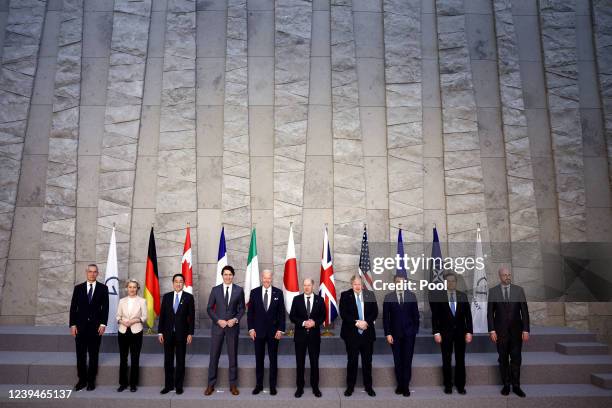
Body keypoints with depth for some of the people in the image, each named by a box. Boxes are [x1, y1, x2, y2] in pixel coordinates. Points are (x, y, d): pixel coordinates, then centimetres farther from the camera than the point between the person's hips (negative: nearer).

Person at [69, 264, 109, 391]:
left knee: (94, 355, 6)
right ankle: (82, 380, 17)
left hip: (96, 327, -1)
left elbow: (105, 308, -1)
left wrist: (103, 324, -8)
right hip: (80, 326, 1)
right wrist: (72, 325, -3)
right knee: (80, 355, 6)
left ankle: (91, 381, 16)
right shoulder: (78, 288, 5)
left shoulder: (103, 288, 1)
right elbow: (73, 307, 4)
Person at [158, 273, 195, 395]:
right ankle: (168, 385, 19)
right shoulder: (166, 297, 6)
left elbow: (191, 316, -3)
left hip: (182, 333, -2)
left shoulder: (189, 297, -1)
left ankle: (179, 386, 15)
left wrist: (190, 333, -7)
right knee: (168, 361, 9)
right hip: (168, 333, 2)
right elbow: (162, 315, 6)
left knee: (180, 361, 6)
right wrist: (160, 332, 1)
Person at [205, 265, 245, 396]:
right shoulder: (215, 290, 2)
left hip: (233, 326, 0)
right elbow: (209, 308, 2)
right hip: (217, 326, 0)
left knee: (233, 356, 6)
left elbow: (242, 309, 5)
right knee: (214, 356, 3)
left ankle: (233, 385, 17)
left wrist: (235, 319, -12)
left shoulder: (239, 290, 1)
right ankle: (211, 385, 15)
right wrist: (218, 320, -10)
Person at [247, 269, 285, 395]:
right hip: (258, 331, 1)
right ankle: (259, 385, 20)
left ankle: (273, 386, 17)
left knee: (273, 359, 7)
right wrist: (251, 328, -4)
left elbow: (282, 313, 0)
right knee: (259, 359, 9)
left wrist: (280, 329, -5)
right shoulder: (254, 292, 0)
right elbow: (250, 312, 3)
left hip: (273, 331, 0)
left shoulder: (278, 293, -1)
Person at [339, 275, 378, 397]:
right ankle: (350, 387, 18)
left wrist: (366, 322, -13)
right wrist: (356, 323, -17)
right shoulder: (345, 295, -1)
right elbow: (343, 313, -8)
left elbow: (375, 312, 2)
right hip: (351, 333, -2)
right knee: (352, 361, 5)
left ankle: (368, 386, 21)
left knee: (367, 361, 9)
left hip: (367, 333, 2)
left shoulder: (370, 295, 5)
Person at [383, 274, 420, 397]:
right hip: (395, 334, 0)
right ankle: (400, 385, 18)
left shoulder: (411, 296, 2)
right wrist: (388, 334, -5)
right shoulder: (388, 297, 0)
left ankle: (406, 387, 8)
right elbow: (385, 317, 0)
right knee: (397, 361, 7)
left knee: (407, 361, 0)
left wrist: (415, 330, 0)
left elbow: (416, 314, 5)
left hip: (409, 334, 0)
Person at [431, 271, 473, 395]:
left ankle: (460, 385, 18)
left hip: (460, 332, 2)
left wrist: (469, 332, -2)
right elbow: (435, 316, -3)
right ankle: (448, 385, 17)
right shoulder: (439, 296, -3)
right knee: (446, 361, 6)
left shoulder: (463, 296, 4)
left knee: (460, 360, 6)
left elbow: (468, 315, 4)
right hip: (445, 332, -2)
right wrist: (436, 332, -9)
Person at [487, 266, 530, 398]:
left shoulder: (519, 290, 2)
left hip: (516, 330, 0)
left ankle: (516, 386, 12)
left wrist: (526, 330, -5)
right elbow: (490, 312, 0)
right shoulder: (493, 291, 0)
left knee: (516, 359, 3)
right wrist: (492, 330, -6)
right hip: (500, 331, 0)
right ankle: (506, 385, 17)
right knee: (503, 359, 7)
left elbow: (524, 311, 1)